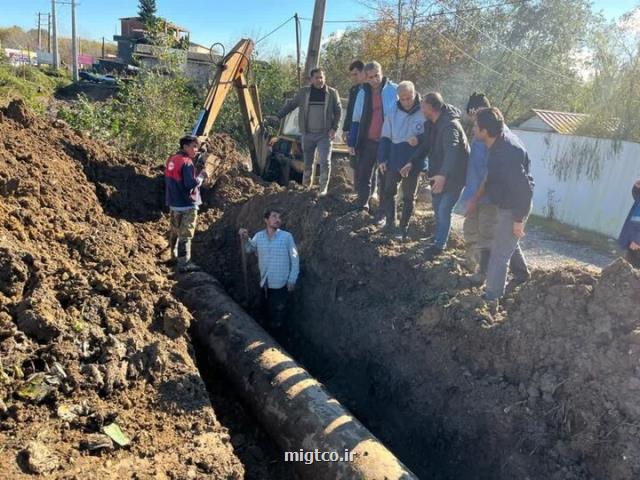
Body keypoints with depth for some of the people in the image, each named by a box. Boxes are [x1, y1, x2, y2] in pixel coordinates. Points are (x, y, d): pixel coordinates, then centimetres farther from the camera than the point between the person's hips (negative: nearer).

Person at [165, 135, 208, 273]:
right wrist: (201, 177, -10)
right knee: (185, 234, -5)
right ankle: (184, 263, -3)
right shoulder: (186, 162, -18)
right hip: (187, 205, -9)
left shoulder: (171, 160, 9)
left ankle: (174, 255, 38)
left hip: (174, 204, 9)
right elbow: (190, 184, -24)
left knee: (175, 231, 22)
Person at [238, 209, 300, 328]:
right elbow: (249, 249, 14)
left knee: (279, 309, 12)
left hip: (281, 283, -3)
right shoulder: (258, 236, -4)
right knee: (269, 308, 22)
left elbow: (294, 258, -9)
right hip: (265, 282, 3)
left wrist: (292, 279, -7)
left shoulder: (287, 236, -14)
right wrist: (245, 239, -7)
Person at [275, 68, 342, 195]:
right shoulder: (303, 92, 3)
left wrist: (334, 128, -7)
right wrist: (277, 117, 8)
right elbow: (290, 105, 11)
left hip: (325, 134, -2)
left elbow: (338, 111, 3)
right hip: (308, 134, 2)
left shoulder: (332, 93, 0)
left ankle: (323, 188, 2)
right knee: (307, 162, 10)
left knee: (325, 161, -9)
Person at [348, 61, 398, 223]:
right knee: (362, 176, 9)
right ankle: (362, 205, 27)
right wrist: (352, 142, 5)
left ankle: (382, 214, 17)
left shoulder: (394, 90, -6)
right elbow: (356, 119, 8)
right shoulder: (363, 93, 4)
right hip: (367, 141, 3)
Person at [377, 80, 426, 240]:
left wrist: (419, 140, -25)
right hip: (394, 160, 3)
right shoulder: (393, 111, -3)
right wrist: (382, 159, -1)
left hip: (414, 162, -3)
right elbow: (385, 137, 2)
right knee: (388, 191, 14)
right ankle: (390, 222, 32)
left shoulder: (424, 113, -13)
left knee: (409, 196, 10)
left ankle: (403, 227, 24)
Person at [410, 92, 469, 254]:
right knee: (437, 206, 20)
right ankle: (439, 236, 40)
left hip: (454, 175, -9)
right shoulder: (431, 123, -1)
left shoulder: (450, 125, -30)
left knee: (444, 209, -6)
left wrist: (443, 175, -57)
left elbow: (452, 151, -44)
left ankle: (440, 244, 8)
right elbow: (426, 145, 11)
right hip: (439, 173, 9)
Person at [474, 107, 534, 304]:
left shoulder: (506, 154, -35)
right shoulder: (503, 136, -7)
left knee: (499, 253, 1)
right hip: (508, 204, 10)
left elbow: (523, 188, -31)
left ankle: (492, 297, 14)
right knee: (509, 243, 28)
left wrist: (519, 219, -24)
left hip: (513, 208, -10)